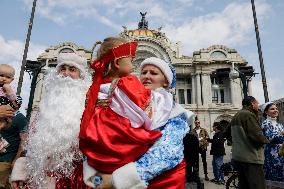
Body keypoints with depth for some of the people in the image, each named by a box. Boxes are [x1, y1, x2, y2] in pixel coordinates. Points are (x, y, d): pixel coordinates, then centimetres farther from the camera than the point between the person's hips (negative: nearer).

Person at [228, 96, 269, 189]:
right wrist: (266, 141, -3)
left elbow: (228, 133, 25)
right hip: (250, 158, -9)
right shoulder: (249, 115, -13)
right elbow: (257, 136, -21)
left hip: (237, 157, 9)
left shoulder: (235, 116, 15)